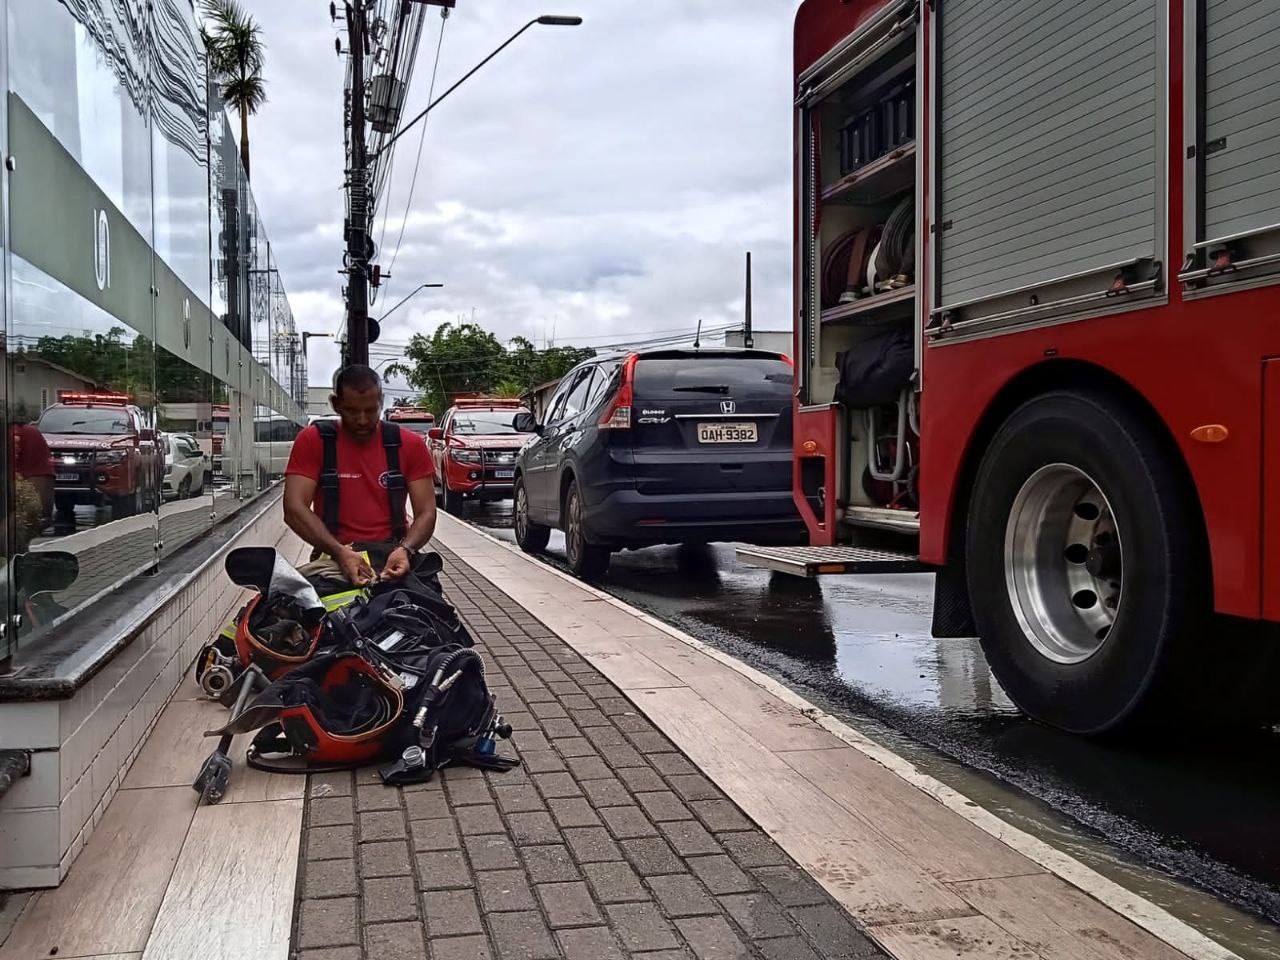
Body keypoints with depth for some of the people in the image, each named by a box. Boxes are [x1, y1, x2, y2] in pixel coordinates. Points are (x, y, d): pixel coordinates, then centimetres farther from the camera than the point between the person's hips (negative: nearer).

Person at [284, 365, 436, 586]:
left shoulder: (410, 444, 7)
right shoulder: (312, 441, 2)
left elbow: (426, 513, 3)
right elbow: (294, 509, -8)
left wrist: (406, 550, -19)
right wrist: (340, 553, -23)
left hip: (393, 554, 1)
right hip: (333, 556, -1)